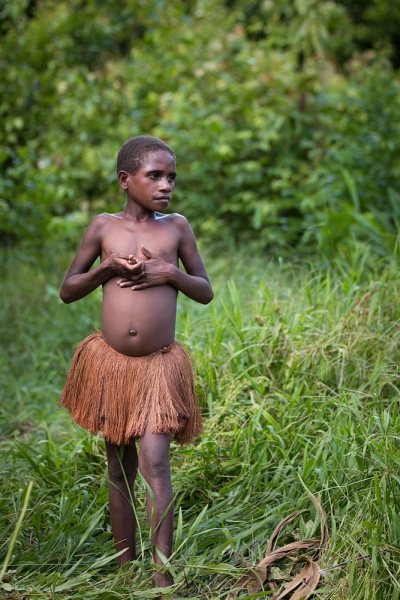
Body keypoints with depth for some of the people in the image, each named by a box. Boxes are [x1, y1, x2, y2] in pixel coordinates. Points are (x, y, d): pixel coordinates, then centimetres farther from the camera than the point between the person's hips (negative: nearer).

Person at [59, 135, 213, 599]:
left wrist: (172, 273, -10)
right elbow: (67, 291, 8)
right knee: (119, 468, 11)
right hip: (109, 364, 1)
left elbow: (206, 292, 9)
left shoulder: (177, 227, 3)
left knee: (155, 463, -13)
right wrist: (105, 268, -10)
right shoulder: (103, 226, 3)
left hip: (160, 365, -1)